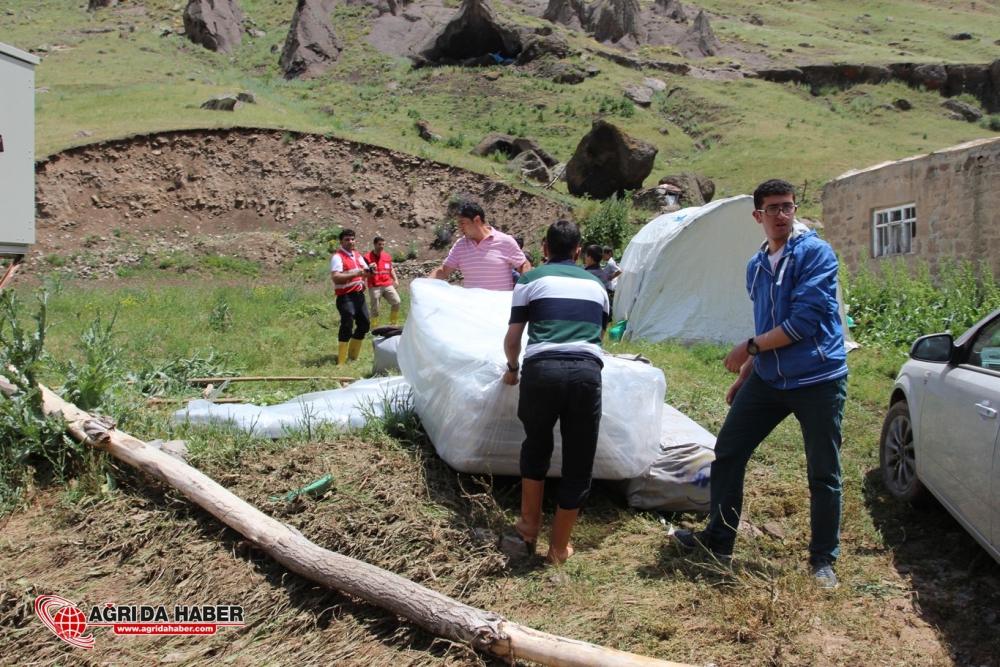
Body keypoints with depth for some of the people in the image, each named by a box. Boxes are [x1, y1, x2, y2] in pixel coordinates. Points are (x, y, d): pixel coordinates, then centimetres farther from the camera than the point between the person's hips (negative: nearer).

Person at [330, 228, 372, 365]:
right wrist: (355, 274, -29)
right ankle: (341, 361, -10)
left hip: (359, 295, 9)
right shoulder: (338, 257, -10)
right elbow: (335, 277, -23)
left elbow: (365, 271, 22)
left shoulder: (358, 255, 15)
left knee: (365, 324, 14)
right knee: (347, 326, -15)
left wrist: (367, 271, -3)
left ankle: (353, 357, 27)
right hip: (346, 296, -9)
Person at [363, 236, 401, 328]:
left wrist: (395, 280, 11)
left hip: (387, 285, 4)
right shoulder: (368, 257, -5)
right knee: (375, 309, 0)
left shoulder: (388, 256, 10)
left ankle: (393, 324, 6)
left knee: (396, 302, -7)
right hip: (374, 287, -4)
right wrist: (370, 269, -25)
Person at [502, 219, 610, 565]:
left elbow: (512, 339, 14)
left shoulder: (531, 280, 15)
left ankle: (529, 524, 33)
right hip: (587, 371, 1)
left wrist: (512, 368, 34)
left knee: (536, 445, 24)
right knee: (578, 462, 12)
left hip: (541, 369, -1)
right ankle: (559, 547, 22)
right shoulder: (596, 285, 24)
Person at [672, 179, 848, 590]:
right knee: (728, 452, 7)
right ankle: (718, 539, 21)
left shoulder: (816, 254, -10)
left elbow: (804, 321, -19)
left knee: (823, 473, 4)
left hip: (818, 381, -6)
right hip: (767, 380, 7)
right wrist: (744, 376, 20)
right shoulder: (756, 267, 12)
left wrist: (750, 347, -11)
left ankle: (823, 560, 20)